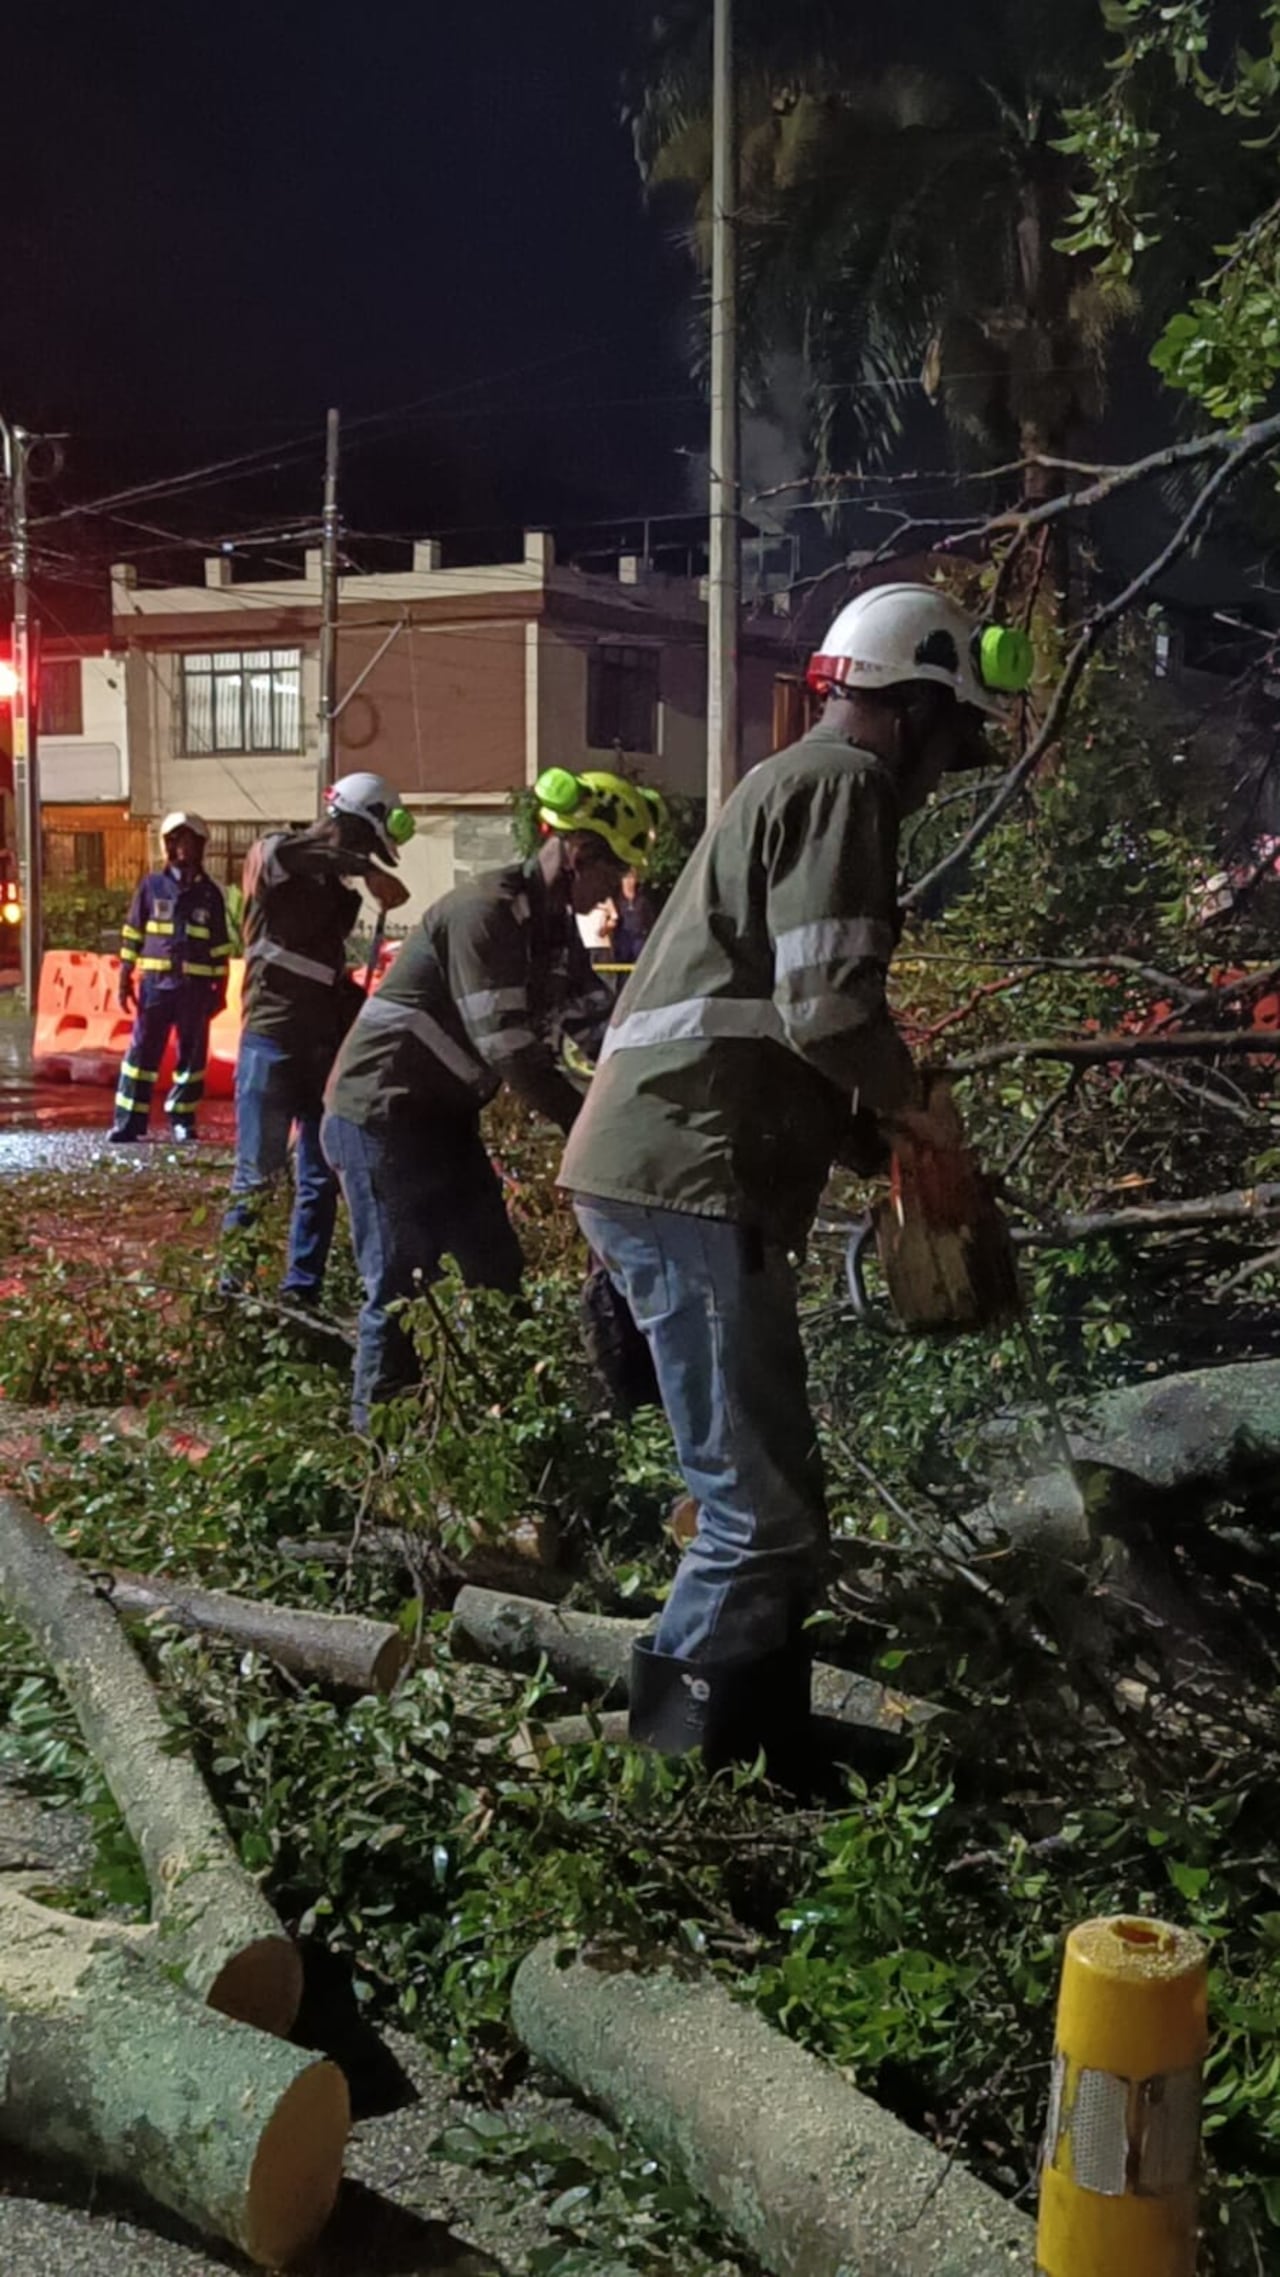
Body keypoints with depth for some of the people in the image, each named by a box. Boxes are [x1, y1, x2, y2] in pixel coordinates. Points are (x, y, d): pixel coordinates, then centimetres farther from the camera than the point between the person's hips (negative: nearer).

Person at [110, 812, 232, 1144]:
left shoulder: (209, 893, 6)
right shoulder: (152, 886, 3)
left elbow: (220, 947, 8)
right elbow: (132, 936, 5)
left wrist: (220, 989, 5)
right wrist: (125, 980, 1)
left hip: (196, 987, 1)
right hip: (155, 982, -1)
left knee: (192, 1053, 5)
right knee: (143, 1050, -1)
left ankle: (182, 1118, 16)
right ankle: (129, 1121, 2)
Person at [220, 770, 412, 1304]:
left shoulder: (336, 887, 18)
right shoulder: (273, 853, -3)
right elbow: (282, 854, -30)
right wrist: (368, 870, -31)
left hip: (326, 1042, 7)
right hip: (273, 1039, -7)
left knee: (321, 1177, 6)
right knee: (259, 1170, -6)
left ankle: (302, 1290, 12)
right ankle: (231, 1281, 5)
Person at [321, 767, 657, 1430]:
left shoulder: (553, 926, 7)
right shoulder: (486, 913, -23)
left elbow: (598, 1025, 7)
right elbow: (513, 1056, -27)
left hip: (442, 1116, 10)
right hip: (383, 1115, -10)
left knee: (499, 1273, 10)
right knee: (402, 1286, -6)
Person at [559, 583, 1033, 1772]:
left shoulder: (789, 783, 27)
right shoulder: (840, 783, -6)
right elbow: (827, 1004, -17)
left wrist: (866, 1131, 20)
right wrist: (906, 1098, 2)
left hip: (656, 1163, 11)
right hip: (692, 1177, -11)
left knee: (771, 1491, 17)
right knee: (762, 1515, -8)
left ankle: (768, 1749, 27)